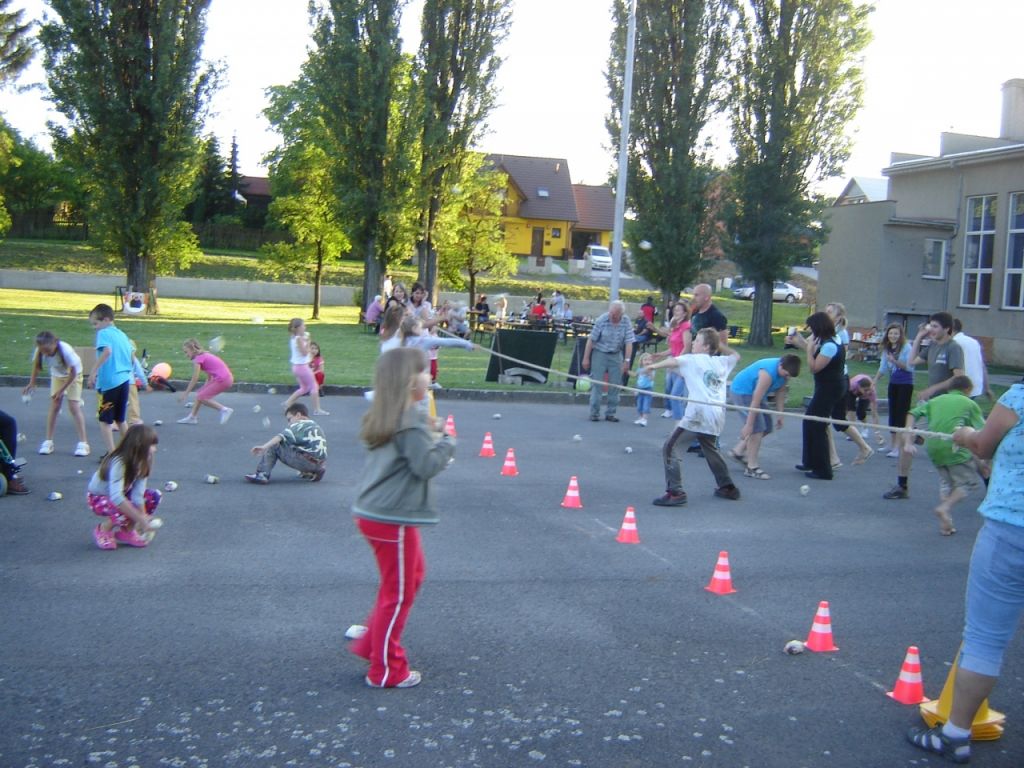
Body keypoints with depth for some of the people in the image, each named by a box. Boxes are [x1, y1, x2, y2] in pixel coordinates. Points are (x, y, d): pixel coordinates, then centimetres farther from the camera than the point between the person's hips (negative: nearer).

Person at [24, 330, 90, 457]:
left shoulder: (66, 350, -37)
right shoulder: (40, 351, -26)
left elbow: (73, 373, -26)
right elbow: (36, 365, -3)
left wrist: (62, 390, -24)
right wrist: (31, 383, -3)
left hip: (73, 375, -4)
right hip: (57, 375, 4)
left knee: (74, 406, -11)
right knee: (54, 406, -2)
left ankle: (83, 443, -10)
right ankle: (48, 441, 5)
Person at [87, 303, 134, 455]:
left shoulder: (103, 333, -7)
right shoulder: (122, 334, 16)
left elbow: (107, 351, -26)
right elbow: (131, 357, 19)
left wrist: (94, 371, -27)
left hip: (109, 382, -8)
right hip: (125, 380, 8)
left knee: (105, 420, 1)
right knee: (120, 419, 20)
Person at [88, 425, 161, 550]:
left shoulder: (141, 463, -14)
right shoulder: (118, 463, -35)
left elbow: (137, 494, -21)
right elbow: (116, 497, -47)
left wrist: (143, 517, -33)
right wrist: (140, 518, -49)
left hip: (122, 494, 7)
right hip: (98, 498, -7)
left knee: (153, 496, -11)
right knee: (126, 509, -35)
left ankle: (126, 530, 2)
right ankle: (103, 530, -5)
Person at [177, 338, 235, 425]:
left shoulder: (198, 359, -7)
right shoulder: (205, 355, 20)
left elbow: (195, 379, -10)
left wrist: (185, 393, -5)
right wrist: (206, 389, 26)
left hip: (222, 380, -10)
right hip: (227, 378, 10)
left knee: (201, 397, -5)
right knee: (200, 394, 16)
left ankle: (224, 409, -7)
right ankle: (192, 417, 22)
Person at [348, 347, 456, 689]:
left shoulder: (384, 416, 9)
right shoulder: (411, 421, -21)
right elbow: (426, 465, -22)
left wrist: (434, 442, 6)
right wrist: (447, 443, -8)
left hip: (373, 512, 10)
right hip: (392, 519, -10)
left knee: (412, 574, 25)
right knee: (398, 593, 4)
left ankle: (370, 641, 31)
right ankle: (385, 671, 16)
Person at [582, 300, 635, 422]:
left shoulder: (626, 322, -9)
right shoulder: (601, 320, -14)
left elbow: (629, 342, -8)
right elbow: (591, 339, -10)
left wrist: (626, 361, -14)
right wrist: (586, 358, -10)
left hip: (616, 355, 2)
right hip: (600, 353, -2)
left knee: (615, 385, 2)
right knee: (597, 384, -4)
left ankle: (610, 413, 12)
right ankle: (594, 413, 2)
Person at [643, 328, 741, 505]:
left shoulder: (693, 359, 1)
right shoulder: (721, 362, 18)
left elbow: (674, 361, -18)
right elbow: (736, 355, 39)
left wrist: (654, 366, -23)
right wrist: (720, 345, 32)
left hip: (698, 415, -7)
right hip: (716, 416, 7)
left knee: (671, 448, -4)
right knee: (710, 449, 31)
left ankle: (675, 492, -15)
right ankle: (727, 487, 40)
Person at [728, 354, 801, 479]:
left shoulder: (785, 370, -10)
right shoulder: (768, 373, -34)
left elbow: (780, 392, 3)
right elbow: (755, 401, -33)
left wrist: (780, 415, -1)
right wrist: (749, 424, -31)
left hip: (754, 392, 9)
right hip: (742, 391, -9)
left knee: (767, 427, 11)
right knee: (757, 428, -15)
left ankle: (738, 451, 22)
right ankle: (752, 468, -11)